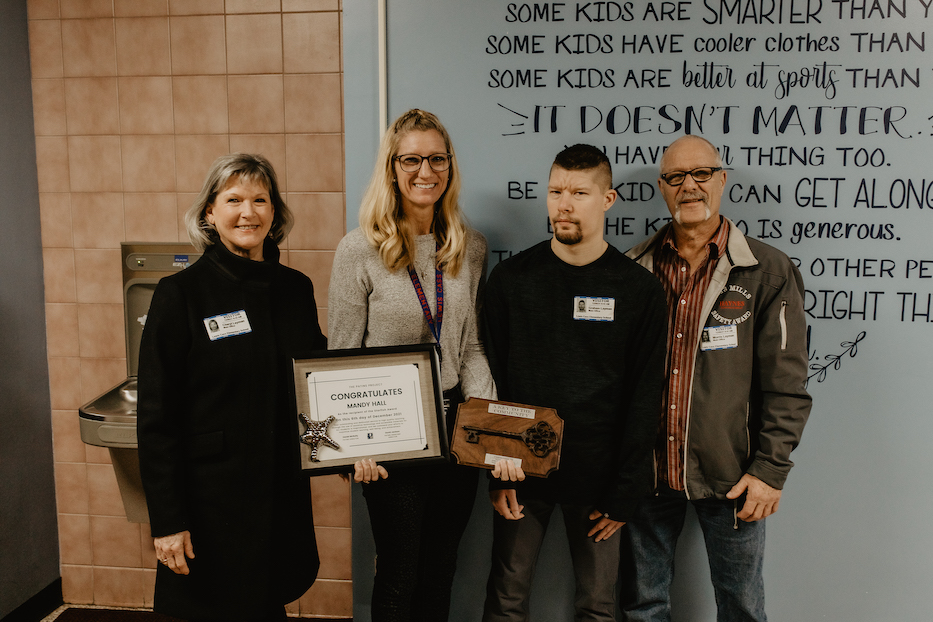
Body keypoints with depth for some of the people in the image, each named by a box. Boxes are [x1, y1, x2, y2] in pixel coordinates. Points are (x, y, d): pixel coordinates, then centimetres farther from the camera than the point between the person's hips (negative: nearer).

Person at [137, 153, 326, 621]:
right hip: (212, 495, -4)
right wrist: (167, 521, -13)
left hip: (285, 493, 4)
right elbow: (156, 418, -10)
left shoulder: (295, 288, 3)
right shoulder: (180, 294, -10)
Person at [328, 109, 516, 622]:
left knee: (441, 570, 18)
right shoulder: (359, 249, -9)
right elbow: (341, 358, -6)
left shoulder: (470, 248, 3)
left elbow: (471, 348, 4)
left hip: (456, 434, 4)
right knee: (399, 575, 10)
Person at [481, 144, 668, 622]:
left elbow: (644, 399, -2)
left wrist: (624, 492, -6)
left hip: (597, 475, 0)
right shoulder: (511, 278, 0)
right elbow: (491, 384, 1)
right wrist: (498, 474, -4)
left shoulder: (639, 290, -3)